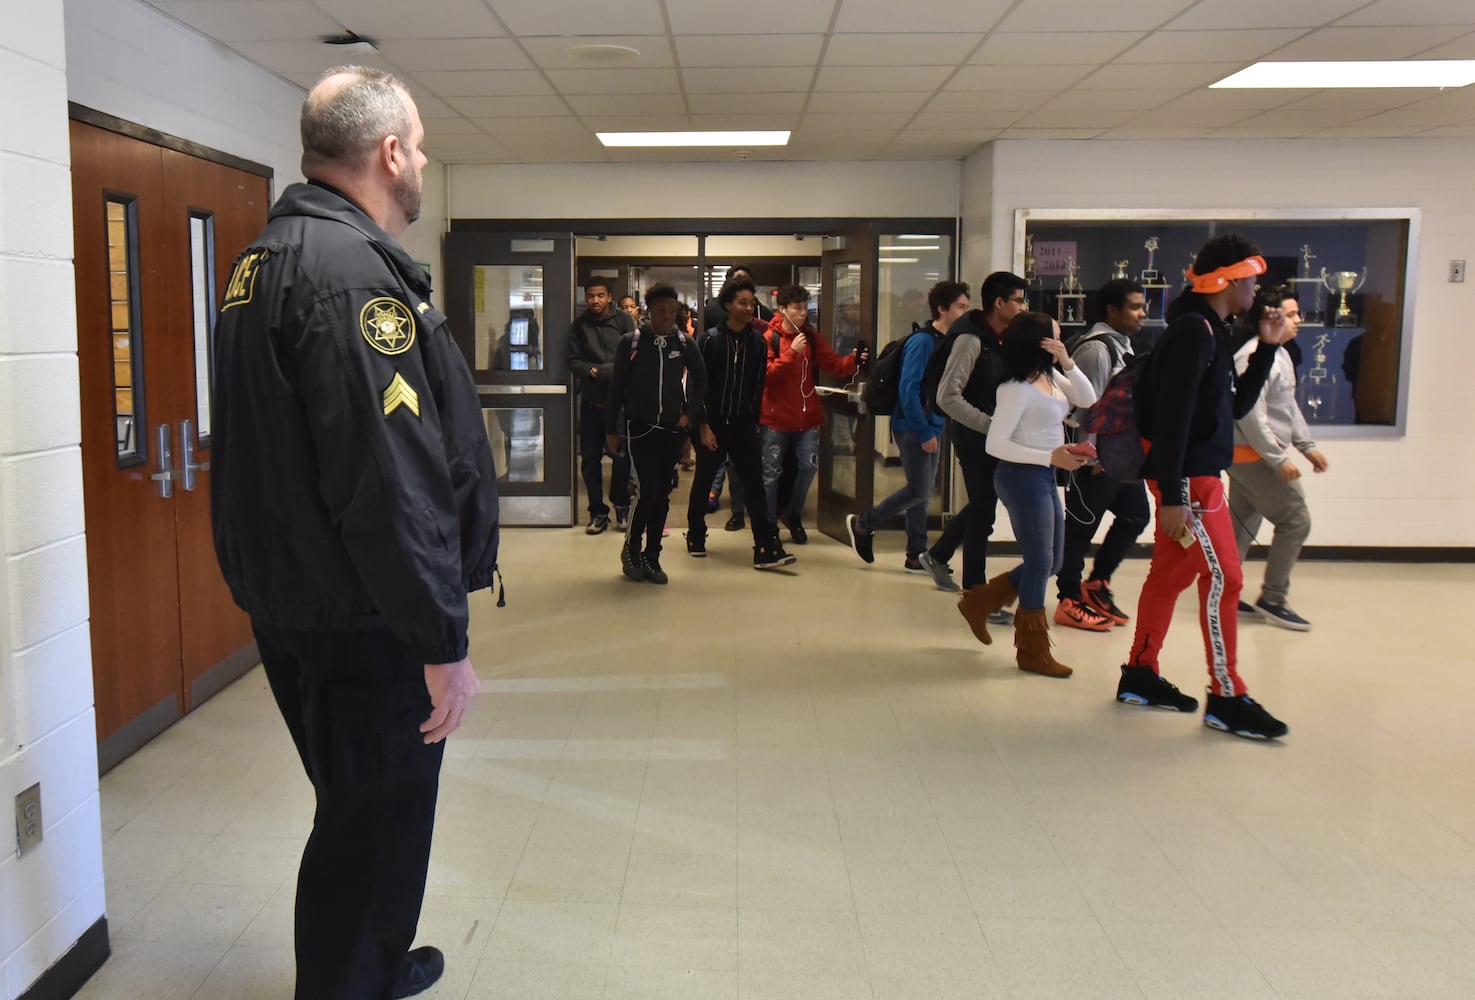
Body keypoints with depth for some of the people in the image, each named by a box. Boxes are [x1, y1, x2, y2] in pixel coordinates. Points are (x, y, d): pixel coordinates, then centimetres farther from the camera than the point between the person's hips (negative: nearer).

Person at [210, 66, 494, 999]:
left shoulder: (271, 256, 13)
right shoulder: (353, 268, -21)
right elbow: (390, 478, -28)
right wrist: (445, 642, -22)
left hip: (294, 605, 11)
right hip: (363, 623, -11)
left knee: (363, 808, 25)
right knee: (376, 824, 4)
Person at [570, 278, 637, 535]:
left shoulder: (623, 320, -2)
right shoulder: (579, 325, 7)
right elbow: (574, 360, 3)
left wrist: (602, 371, -16)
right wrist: (591, 372, -15)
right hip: (591, 400, 3)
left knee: (621, 455, 1)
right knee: (590, 458, 5)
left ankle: (621, 506, 20)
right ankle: (598, 512, 16)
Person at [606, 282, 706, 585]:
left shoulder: (685, 343, 2)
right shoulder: (631, 342, -4)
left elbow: (700, 381, 14)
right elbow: (617, 387, 1)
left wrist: (690, 413, 3)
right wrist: (611, 429, 1)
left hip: (672, 429, 3)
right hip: (640, 427, -3)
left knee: (663, 495, 6)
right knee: (649, 491, -11)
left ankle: (652, 557, 17)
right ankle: (631, 548, 10)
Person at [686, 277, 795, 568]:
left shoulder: (758, 342, 4)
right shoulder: (710, 340, -5)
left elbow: (759, 386, 9)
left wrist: (754, 420, 8)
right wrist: (703, 425, -10)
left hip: (744, 425, 2)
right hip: (712, 424, -2)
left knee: (755, 484, -4)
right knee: (703, 482, 11)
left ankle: (767, 549, -7)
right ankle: (696, 537, 30)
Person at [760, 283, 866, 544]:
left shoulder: (812, 337, 5)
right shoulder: (769, 338, -9)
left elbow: (835, 365, -1)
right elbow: (765, 373, -19)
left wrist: (854, 360, -20)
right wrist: (792, 352, -26)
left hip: (807, 417, 4)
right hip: (776, 417, -4)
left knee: (809, 466, 5)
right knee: (771, 473, 5)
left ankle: (792, 515, 27)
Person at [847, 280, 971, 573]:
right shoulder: (922, 341, -16)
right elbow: (908, 390, -20)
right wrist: (924, 433, -19)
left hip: (931, 427, 8)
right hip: (913, 428, -8)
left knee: (922, 491, 10)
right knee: (919, 490, -6)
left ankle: (917, 556, 17)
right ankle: (862, 524, 11)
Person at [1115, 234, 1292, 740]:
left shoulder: (1208, 331, 15)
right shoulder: (1194, 329, -16)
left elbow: (1236, 405, 19)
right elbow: (1172, 415, -23)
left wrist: (1267, 348, 11)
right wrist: (1172, 496, -26)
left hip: (1196, 475, 10)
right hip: (1188, 478, -10)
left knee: (1169, 574, 13)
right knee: (1222, 579, -5)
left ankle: (1140, 675, 22)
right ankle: (1227, 699, 2)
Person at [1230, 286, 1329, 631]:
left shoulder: (1279, 354, 14)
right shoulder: (1254, 357, -19)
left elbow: (1289, 407, 22)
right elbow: (1251, 414, -24)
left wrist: (1307, 445, 18)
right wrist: (1279, 459, -22)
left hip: (1248, 456, 10)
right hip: (1252, 455, -10)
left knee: (1243, 524, 12)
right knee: (1295, 520, -5)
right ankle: (1272, 600, 3)